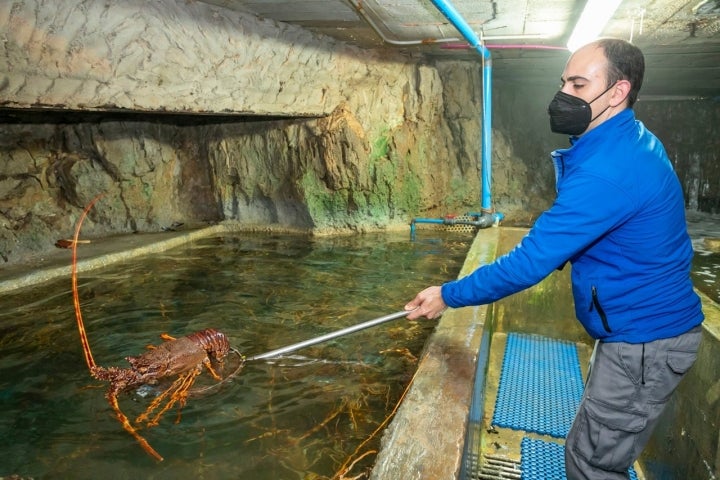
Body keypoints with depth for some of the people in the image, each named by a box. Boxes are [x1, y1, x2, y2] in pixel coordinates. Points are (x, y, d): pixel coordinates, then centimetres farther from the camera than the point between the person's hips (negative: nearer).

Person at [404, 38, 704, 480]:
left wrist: (449, 295, -19)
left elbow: (528, 263, -28)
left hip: (645, 343, -10)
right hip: (641, 327, 10)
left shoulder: (608, 170, -29)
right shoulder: (633, 142, 5)